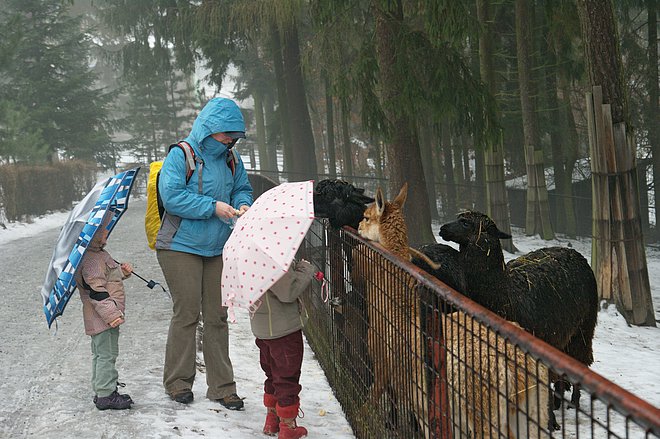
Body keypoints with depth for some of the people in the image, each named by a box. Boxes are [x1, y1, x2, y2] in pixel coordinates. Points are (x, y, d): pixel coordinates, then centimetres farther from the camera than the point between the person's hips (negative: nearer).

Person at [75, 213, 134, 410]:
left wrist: (122, 271, 11)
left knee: (101, 353, 17)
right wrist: (110, 313, -27)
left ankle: (103, 391, 26)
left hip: (106, 317, 11)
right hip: (102, 318, -11)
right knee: (106, 354, -6)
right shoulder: (91, 259, -21)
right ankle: (105, 395, 0)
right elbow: (95, 289, -26)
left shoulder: (99, 254, 14)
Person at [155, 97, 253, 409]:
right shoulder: (181, 155, -10)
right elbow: (171, 196, -18)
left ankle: (221, 386, 13)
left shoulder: (231, 160, 9)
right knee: (186, 313, -3)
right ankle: (178, 382, 11)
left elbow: (242, 188, 21)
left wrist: (243, 205, -3)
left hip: (218, 250, 6)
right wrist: (213, 207, -20)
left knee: (217, 316, 7)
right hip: (181, 247, -6)